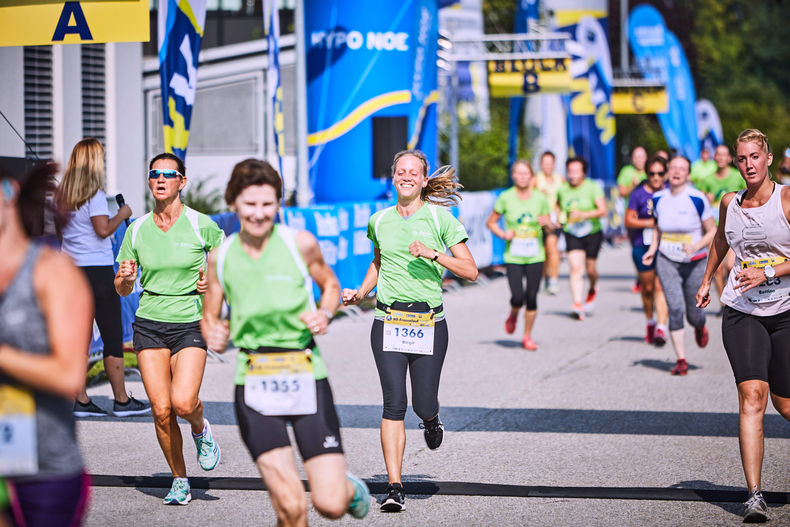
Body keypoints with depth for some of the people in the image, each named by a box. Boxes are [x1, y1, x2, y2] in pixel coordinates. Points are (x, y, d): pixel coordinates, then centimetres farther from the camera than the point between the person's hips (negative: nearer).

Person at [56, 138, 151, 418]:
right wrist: (122, 214, -3)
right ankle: (122, 400, 3)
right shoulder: (95, 194, -12)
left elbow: (60, 229, 15)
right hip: (97, 269, -7)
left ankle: (81, 400, 7)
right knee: (113, 337, 0)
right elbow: (103, 229, -18)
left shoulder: (63, 194, 10)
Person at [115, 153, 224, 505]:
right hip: (149, 325, 2)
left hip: (190, 323, -2)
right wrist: (125, 278, -13)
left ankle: (200, 429, 17)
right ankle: (179, 481, 14)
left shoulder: (201, 225, -4)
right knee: (161, 410, -5)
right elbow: (122, 290, 10)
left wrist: (213, 281, -12)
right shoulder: (137, 230, 4)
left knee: (183, 403, -20)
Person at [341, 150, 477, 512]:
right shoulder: (379, 221, 9)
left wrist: (434, 255, -17)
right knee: (394, 403, -9)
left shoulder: (440, 218, -1)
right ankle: (394, 487, -7)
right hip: (388, 321, 2)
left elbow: (470, 271, -4)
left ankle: (432, 420, 40)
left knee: (423, 405, 0)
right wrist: (361, 293, 13)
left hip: (429, 322, -1)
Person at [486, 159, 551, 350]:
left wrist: (546, 223, -13)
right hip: (513, 257, -1)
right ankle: (513, 315, 23)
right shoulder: (505, 198, -2)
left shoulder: (540, 199, 1)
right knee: (517, 297, -13)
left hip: (535, 257, 1)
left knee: (531, 298, 0)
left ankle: (527, 336, 18)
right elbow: (490, 222, 8)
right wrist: (502, 234, -10)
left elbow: (549, 226, 11)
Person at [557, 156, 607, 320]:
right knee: (576, 268, -13)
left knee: (590, 268, 4)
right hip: (572, 234, 2)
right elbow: (559, 206, 23)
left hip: (592, 234, -2)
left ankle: (592, 289, 39)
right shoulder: (563, 189, 2)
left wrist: (584, 214, -28)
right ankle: (578, 305, -19)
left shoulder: (592, 187, -8)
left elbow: (602, 210, -16)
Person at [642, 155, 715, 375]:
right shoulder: (658, 199, 1)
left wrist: (696, 246, -23)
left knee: (694, 314, 7)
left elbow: (712, 231, -7)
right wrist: (653, 249, 3)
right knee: (675, 308, -15)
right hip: (667, 262, 2)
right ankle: (681, 360, -9)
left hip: (695, 263, -2)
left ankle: (700, 327, 46)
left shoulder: (697, 199, -12)